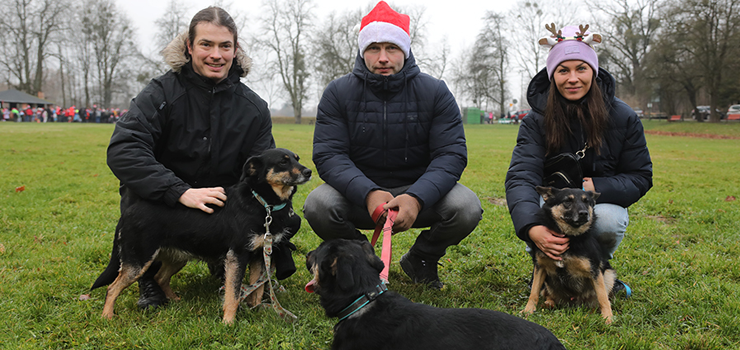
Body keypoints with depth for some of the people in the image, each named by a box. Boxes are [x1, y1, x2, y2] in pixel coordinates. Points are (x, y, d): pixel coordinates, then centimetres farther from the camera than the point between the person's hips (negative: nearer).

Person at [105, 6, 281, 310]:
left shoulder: (254, 108, -2)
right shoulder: (161, 93, -13)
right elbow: (121, 150, -26)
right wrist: (181, 192, -38)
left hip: (222, 210, 2)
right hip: (162, 207, -2)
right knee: (137, 187, -33)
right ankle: (149, 275, -4)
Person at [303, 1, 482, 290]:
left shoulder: (435, 91, -6)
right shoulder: (338, 93, -5)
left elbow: (451, 154, -12)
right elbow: (328, 155, -13)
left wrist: (417, 198, -32)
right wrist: (368, 194, -33)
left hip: (420, 192, 0)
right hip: (359, 193, 0)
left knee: (467, 208, -28)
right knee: (318, 205, -30)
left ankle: (420, 260, 6)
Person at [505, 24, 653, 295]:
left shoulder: (623, 117, -8)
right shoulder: (536, 120, -13)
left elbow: (641, 177, -4)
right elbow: (521, 177, -26)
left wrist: (596, 188, -25)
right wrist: (531, 228, -46)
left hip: (602, 204, 1)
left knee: (608, 221, -33)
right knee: (539, 209, -34)